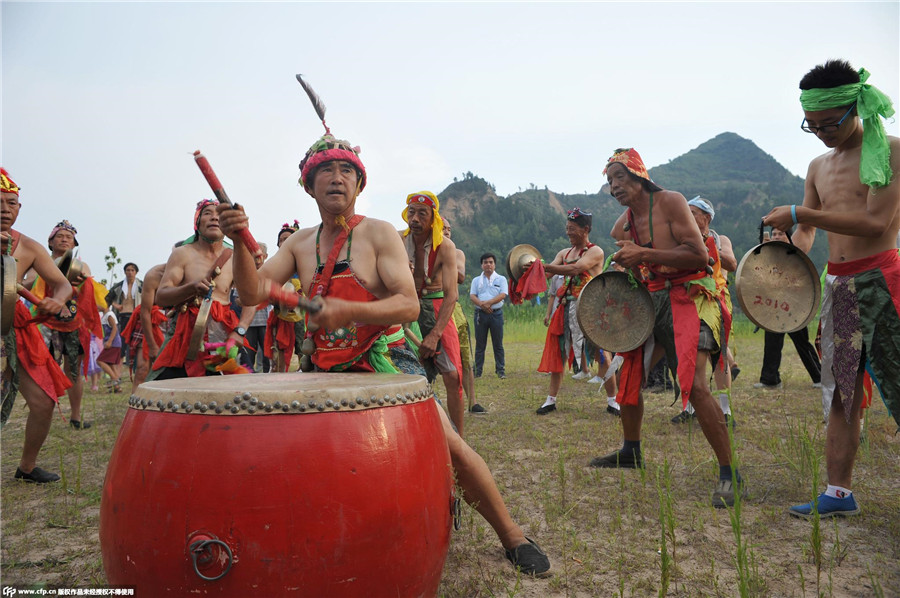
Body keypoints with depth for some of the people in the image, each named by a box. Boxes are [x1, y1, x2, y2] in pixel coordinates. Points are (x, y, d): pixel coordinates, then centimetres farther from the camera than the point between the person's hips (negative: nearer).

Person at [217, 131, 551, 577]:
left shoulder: (378, 234, -6)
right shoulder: (299, 244, 8)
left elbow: (409, 306, -16)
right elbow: (252, 293, -1)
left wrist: (351, 311, -31)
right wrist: (240, 242, -18)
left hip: (386, 363, -4)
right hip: (327, 370, 5)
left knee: (448, 445, -15)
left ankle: (512, 538, 5)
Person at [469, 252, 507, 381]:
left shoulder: (501, 279, 8)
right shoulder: (476, 280, 14)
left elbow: (502, 295, -7)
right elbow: (472, 296, 1)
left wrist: (488, 302, -19)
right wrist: (482, 304, -18)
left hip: (496, 313, -1)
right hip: (480, 314, 1)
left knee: (498, 344, 2)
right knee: (480, 344, 4)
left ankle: (500, 370, 9)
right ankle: (477, 371, 9)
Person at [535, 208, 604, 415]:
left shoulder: (595, 252, -4)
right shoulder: (564, 253, 18)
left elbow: (575, 269, -20)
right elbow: (550, 272, 5)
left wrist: (543, 266, -27)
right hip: (567, 307, 6)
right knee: (558, 352, 4)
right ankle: (551, 399, 11)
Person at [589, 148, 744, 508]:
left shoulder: (670, 202, -10)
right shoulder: (621, 228, 11)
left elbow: (699, 255, -20)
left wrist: (643, 254, -23)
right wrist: (626, 265, 0)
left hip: (688, 297, -8)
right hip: (652, 302, 8)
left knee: (695, 385, -22)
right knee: (627, 374, 12)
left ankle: (729, 474, -10)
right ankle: (631, 452, 32)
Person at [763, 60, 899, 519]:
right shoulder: (819, 166, 15)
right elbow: (807, 229, 18)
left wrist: (798, 213, -17)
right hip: (838, 287, 7)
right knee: (842, 391, 8)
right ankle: (839, 493, 15)